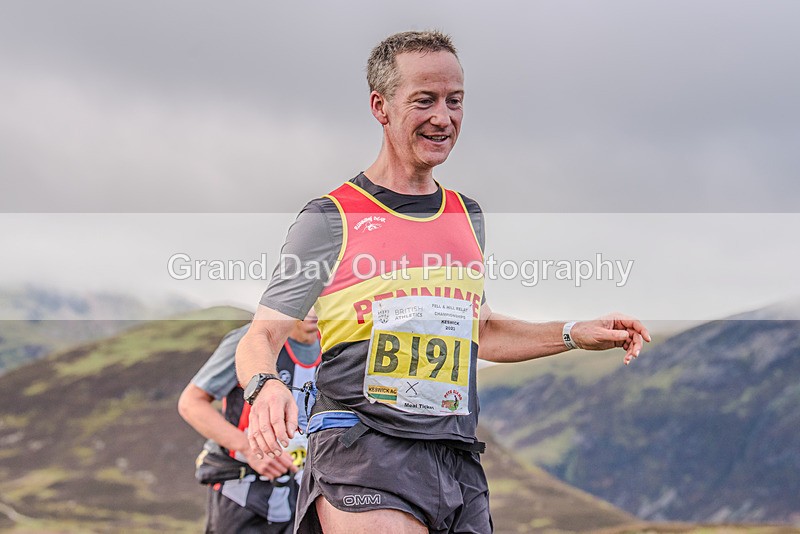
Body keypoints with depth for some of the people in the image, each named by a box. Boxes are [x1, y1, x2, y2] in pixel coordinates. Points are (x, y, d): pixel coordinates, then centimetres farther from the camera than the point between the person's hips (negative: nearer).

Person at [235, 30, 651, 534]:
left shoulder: (467, 217, 17)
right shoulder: (331, 219, -1)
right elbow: (260, 338, -1)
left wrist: (576, 334, 21)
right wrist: (267, 388, -23)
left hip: (459, 461, 6)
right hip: (361, 453, -6)